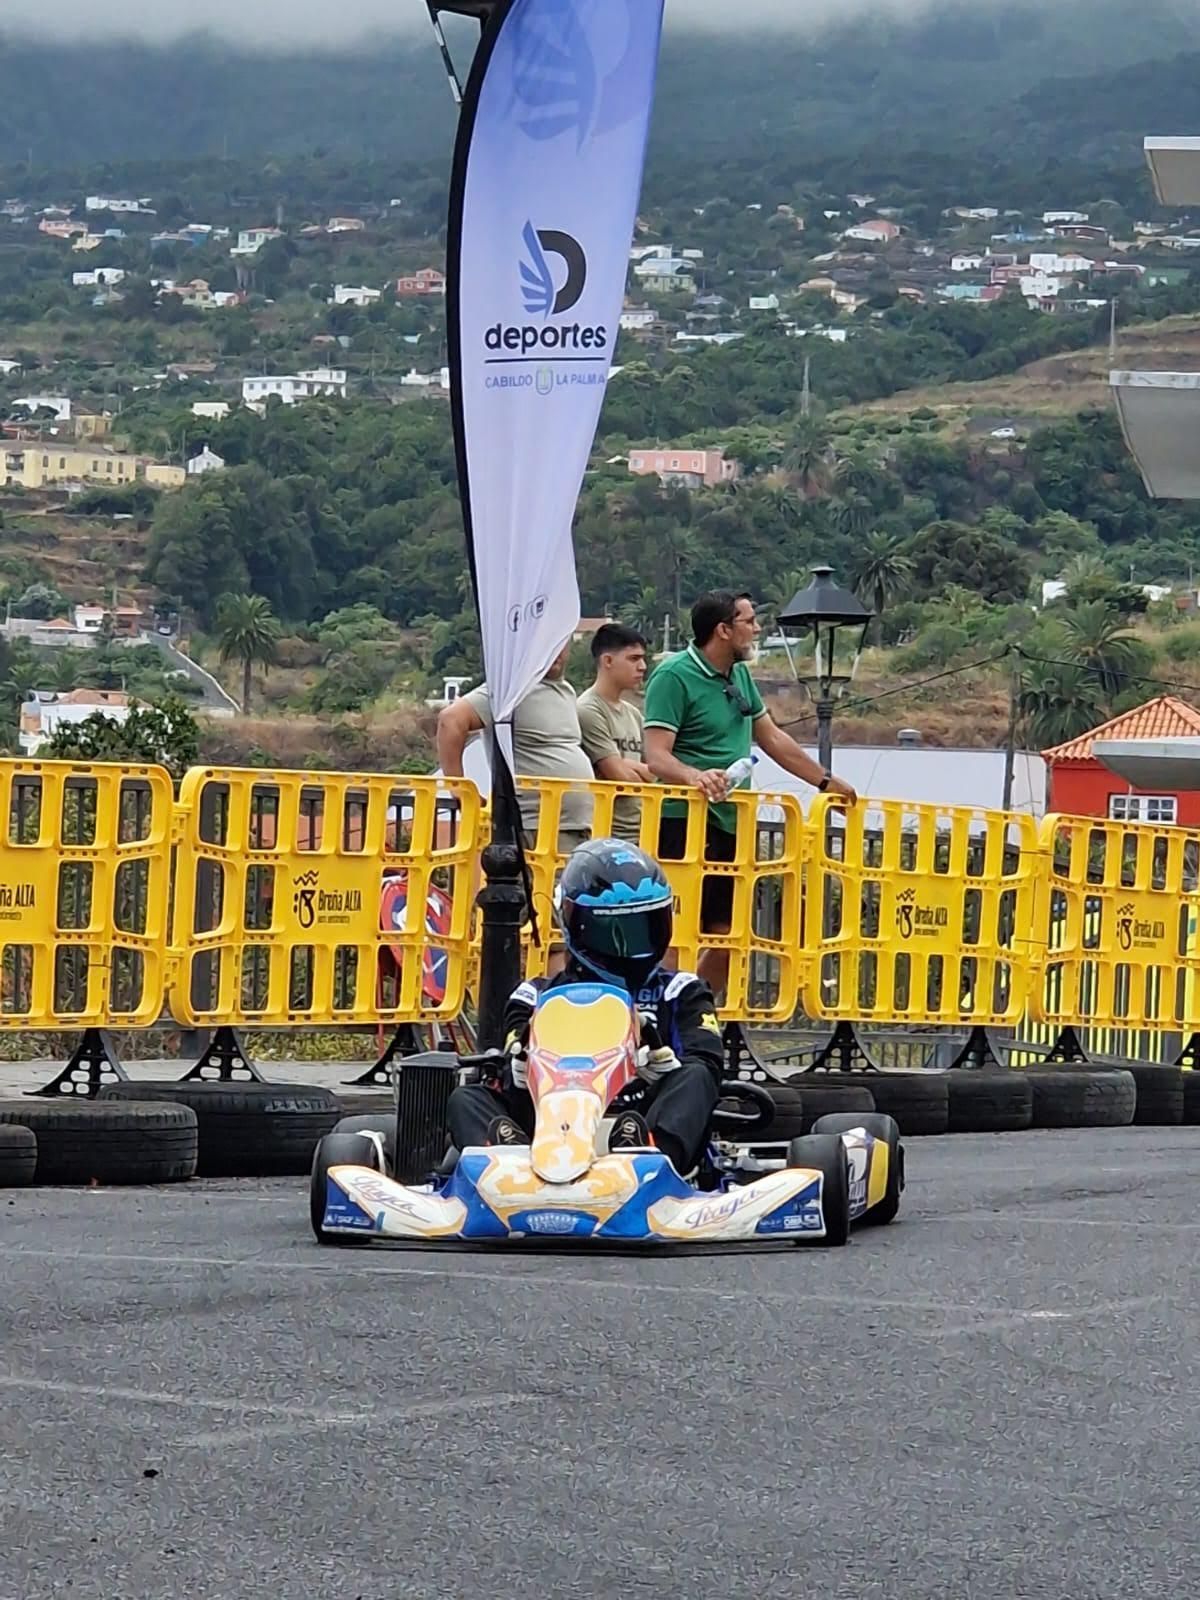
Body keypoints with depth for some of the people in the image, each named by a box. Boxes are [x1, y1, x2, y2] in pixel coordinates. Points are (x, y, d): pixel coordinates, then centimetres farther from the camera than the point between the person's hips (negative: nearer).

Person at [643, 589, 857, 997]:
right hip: (686, 823, -9)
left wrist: (825, 780, 30)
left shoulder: (740, 675, 15)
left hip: (730, 825, 9)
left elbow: (772, 738, 27)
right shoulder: (674, 676, -10)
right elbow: (656, 756, -19)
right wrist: (695, 776, -38)